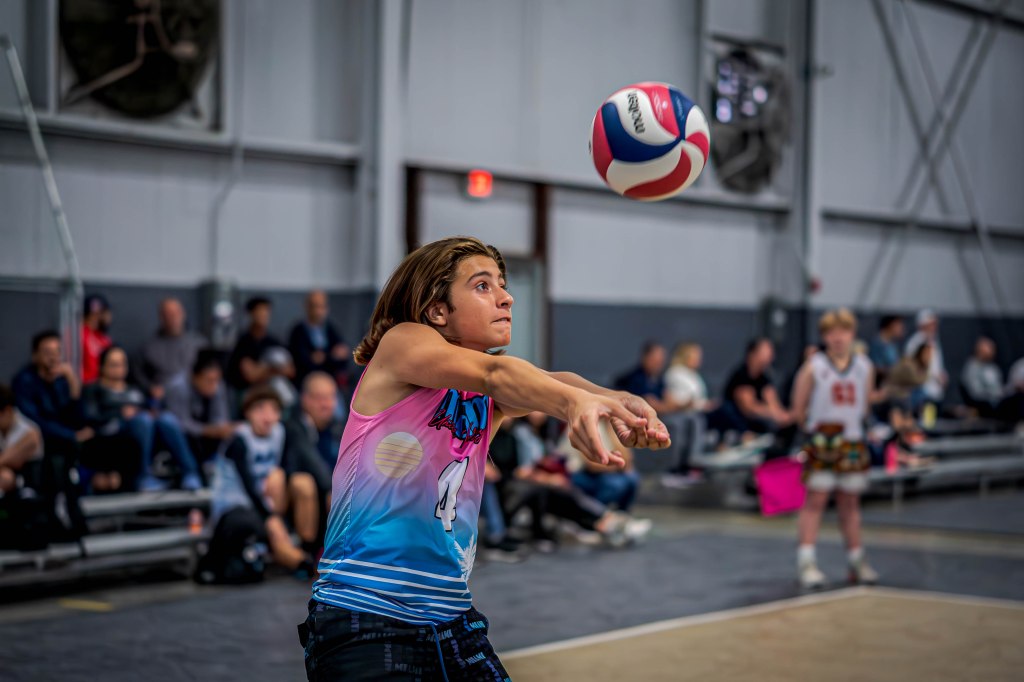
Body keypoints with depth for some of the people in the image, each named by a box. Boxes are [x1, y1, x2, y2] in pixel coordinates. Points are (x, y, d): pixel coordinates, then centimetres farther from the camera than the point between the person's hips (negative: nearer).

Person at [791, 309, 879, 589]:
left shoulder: (864, 367, 6)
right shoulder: (813, 367, -5)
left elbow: (866, 404, 15)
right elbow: (798, 407, 0)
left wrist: (851, 424, 8)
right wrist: (812, 429, 4)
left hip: (853, 443, 4)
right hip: (821, 442, -3)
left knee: (850, 503, 11)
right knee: (815, 500, -5)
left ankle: (856, 560, 19)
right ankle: (806, 562, -5)